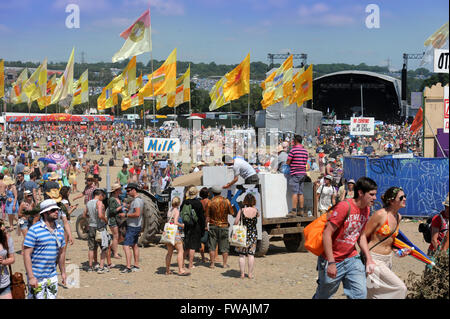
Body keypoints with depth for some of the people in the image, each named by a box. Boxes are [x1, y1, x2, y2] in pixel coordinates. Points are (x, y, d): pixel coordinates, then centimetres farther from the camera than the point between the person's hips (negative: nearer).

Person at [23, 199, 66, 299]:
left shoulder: (60, 229, 8)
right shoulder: (34, 230, -12)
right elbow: (26, 254, -14)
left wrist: (63, 272, 18)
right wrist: (31, 277, -18)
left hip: (52, 276, 6)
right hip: (36, 277, -6)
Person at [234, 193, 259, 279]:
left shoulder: (242, 211, -9)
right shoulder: (256, 211, -5)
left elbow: (236, 222, -8)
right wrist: (253, 206, 17)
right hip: (253, 234, 1)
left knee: (242, 255, 6)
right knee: (251, 254, 7)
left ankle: (242, 274, 5)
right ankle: (250, 274, 7)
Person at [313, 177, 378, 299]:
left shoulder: (366, 209, 4)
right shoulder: (344, 207, -21)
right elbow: (327, 234, -22)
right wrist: (331, 263, -24)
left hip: (351, 258, 6)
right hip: (333, 261, -6)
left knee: (361, 294, -8)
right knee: (323, 296, 9)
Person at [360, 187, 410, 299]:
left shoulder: (398, 217, 7)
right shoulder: (380, 215, -16)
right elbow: (363, 236, -13)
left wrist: (397, 250, 4)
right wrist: (368, 259, -18)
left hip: (388, 259, 8)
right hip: (375, 259, -8)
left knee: (375, 293, 13)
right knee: (400, 288, -13)